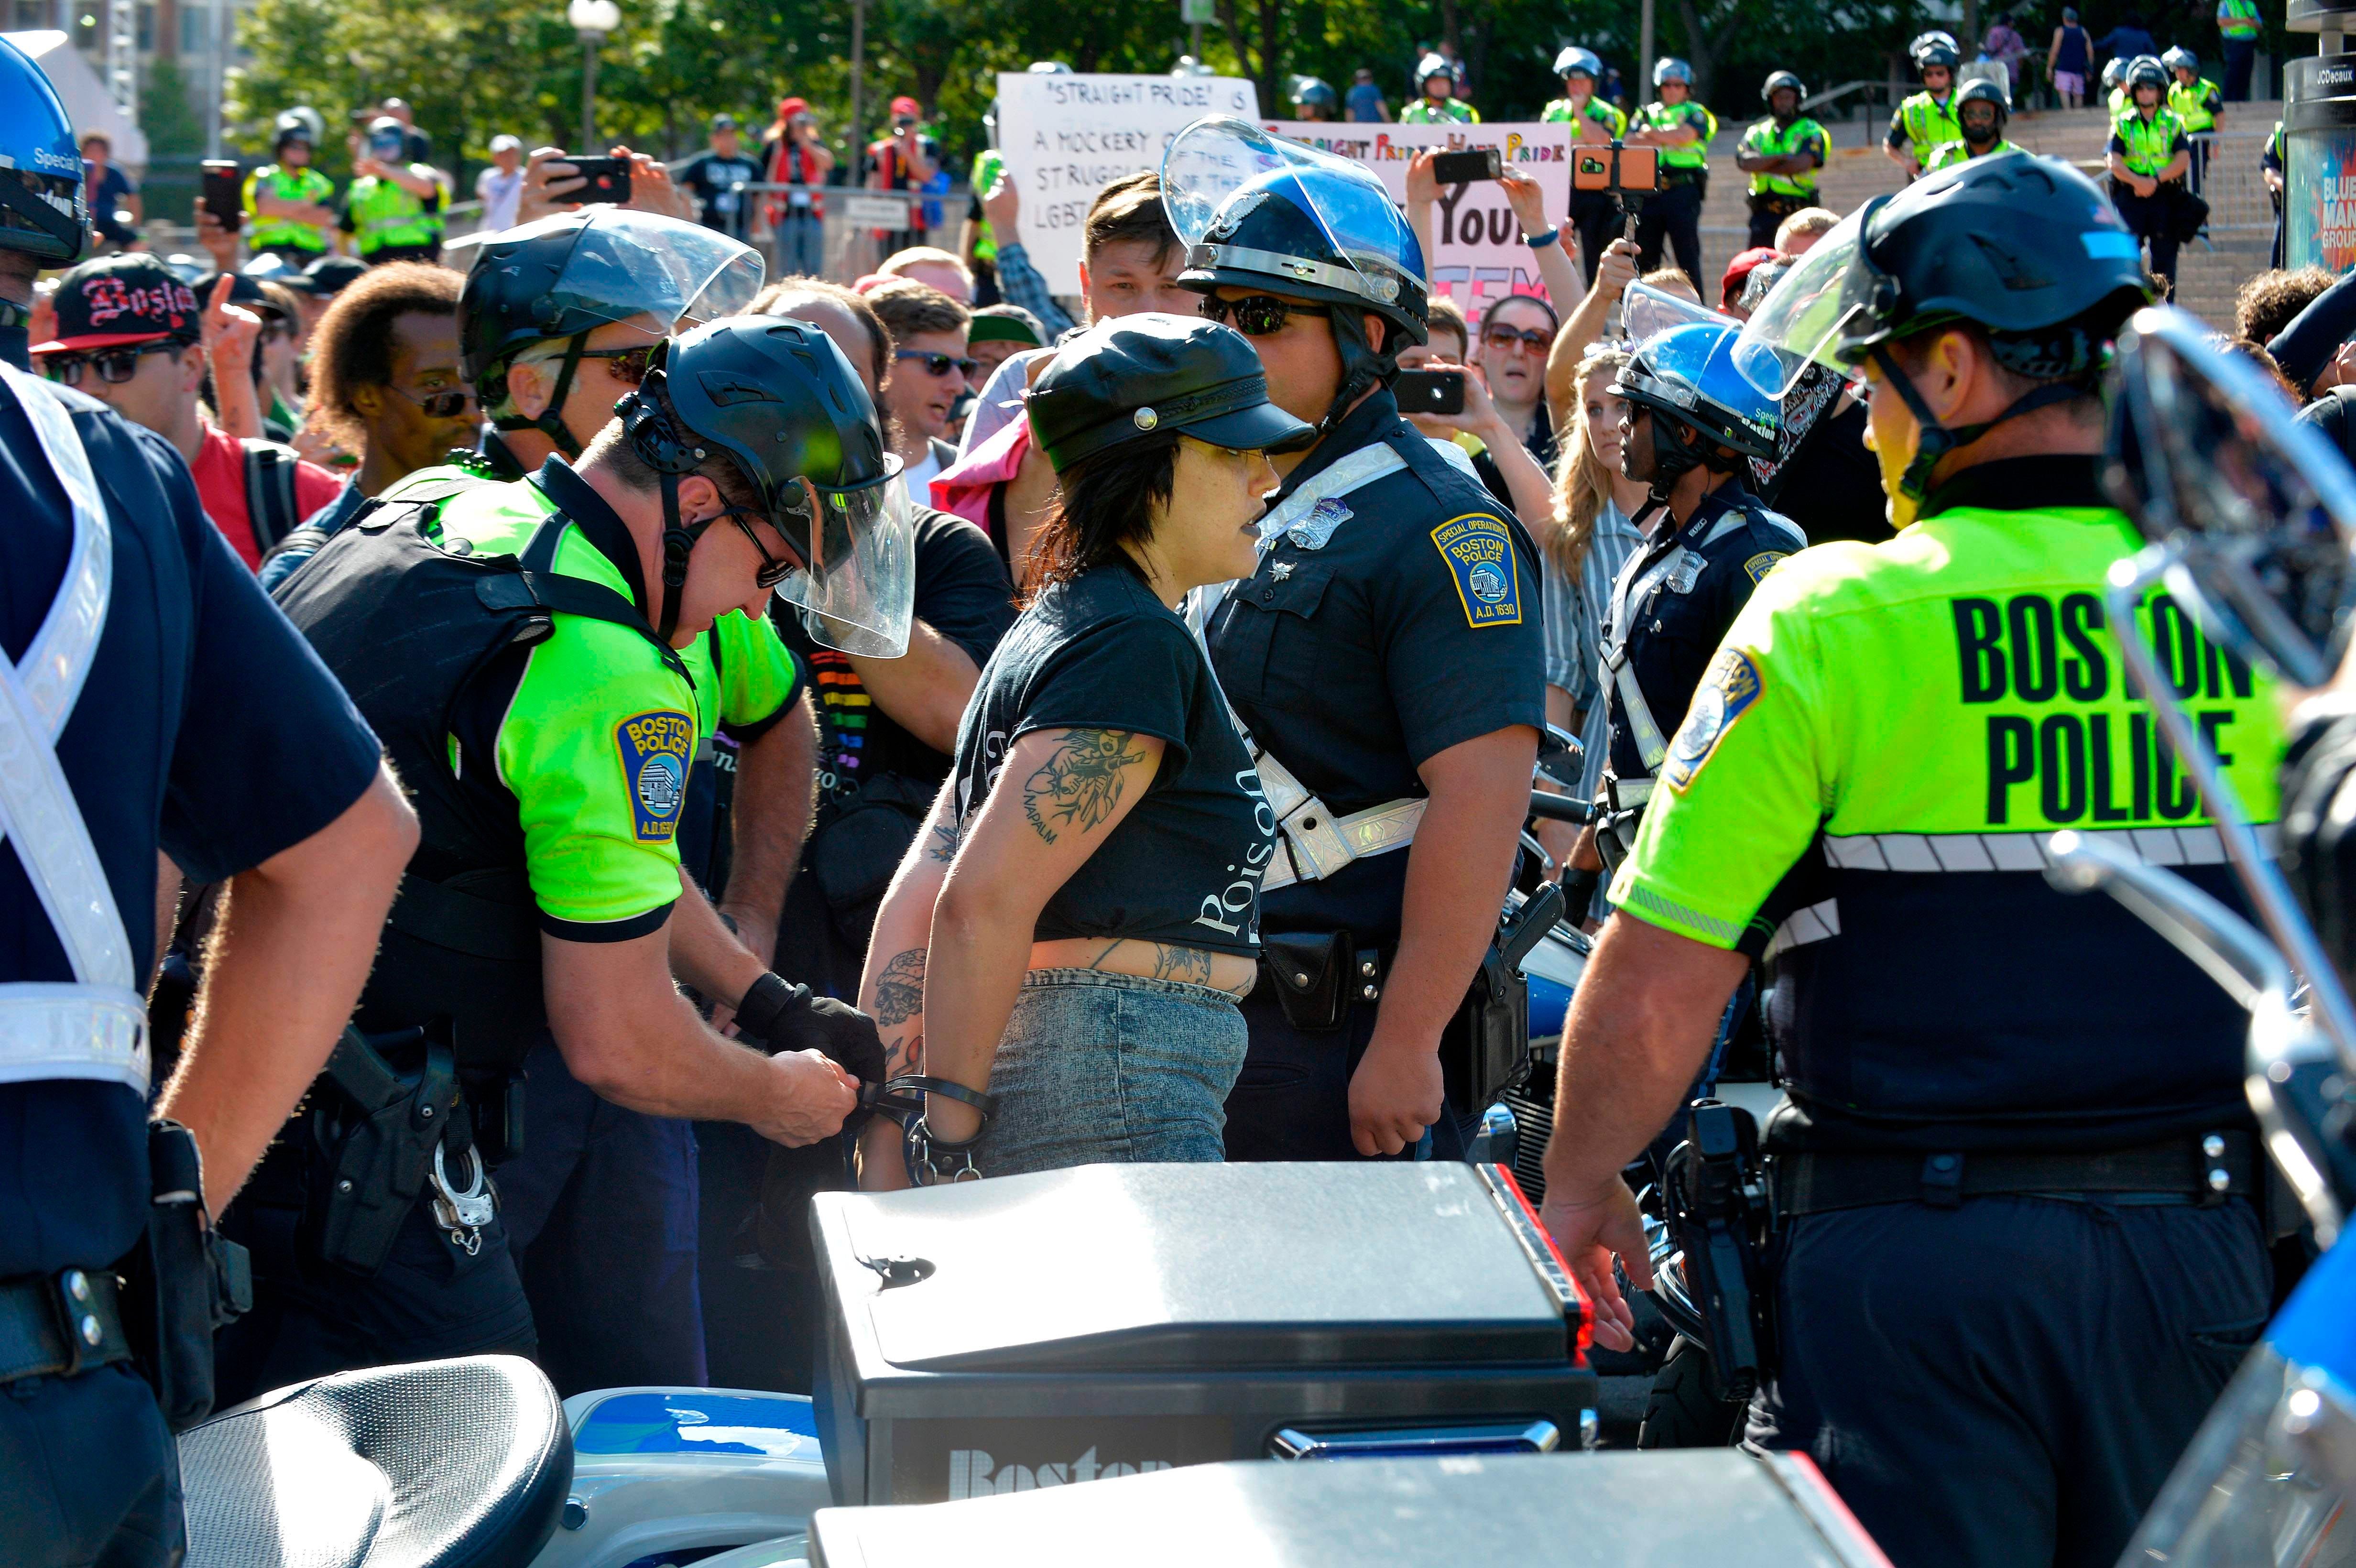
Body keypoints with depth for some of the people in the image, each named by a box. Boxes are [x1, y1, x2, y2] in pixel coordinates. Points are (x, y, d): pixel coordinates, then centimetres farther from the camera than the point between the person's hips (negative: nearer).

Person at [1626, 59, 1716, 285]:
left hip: (1683, 190, -3)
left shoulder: (1695, 112, 11)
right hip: (1649, 192, 4)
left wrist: (1651, 133, 3)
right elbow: (1629, 143, 4)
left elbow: (1685, 135, -9)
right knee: (1644, 256, 3)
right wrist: (1667, 139, -5)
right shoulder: (1646, 113, 19)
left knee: (1688, 255, -7)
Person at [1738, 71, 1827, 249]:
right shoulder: (1757, 132, 16)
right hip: (1763, 213, 3)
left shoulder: (1811, 131, 7)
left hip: (1796, 214, -3)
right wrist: (1780, 158, -13)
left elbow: (1802, 164, -11)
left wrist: (1762, 166, -3)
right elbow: (1744, 161, -3)